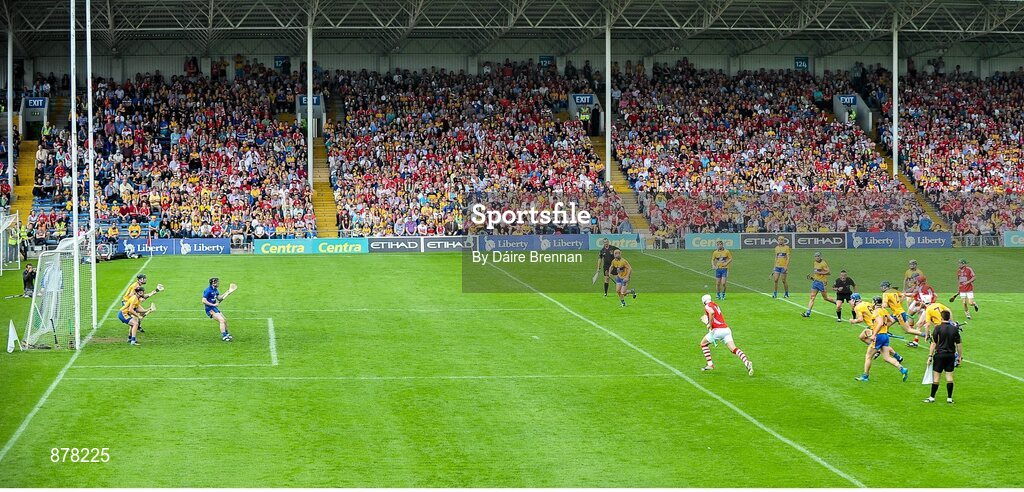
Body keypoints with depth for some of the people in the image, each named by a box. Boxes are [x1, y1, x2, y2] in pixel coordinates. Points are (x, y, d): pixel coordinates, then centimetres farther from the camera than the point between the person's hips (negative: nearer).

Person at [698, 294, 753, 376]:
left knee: (703, 344, 16)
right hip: (726, 329, 6)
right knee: (733, 349, -5)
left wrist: (709, 324, -15)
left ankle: (710, 364, 11)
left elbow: (712, 312, -23)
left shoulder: (707, 306, 0)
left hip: (717, 330, -6)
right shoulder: (716, 305, 24)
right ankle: (747, 363, -27)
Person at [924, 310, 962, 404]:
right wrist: (960, 356, 14)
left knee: (936, 376, 1)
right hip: (951, 355, 3)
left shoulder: (938, 328, -9)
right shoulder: (954, 329, 2)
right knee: (949, 376, 6)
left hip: (940, 355, -3)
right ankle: (949, 398, 7)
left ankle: (932, 397, 5)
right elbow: (959, 344, 5)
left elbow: (934, 343, -9)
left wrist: (930, 355, -5)